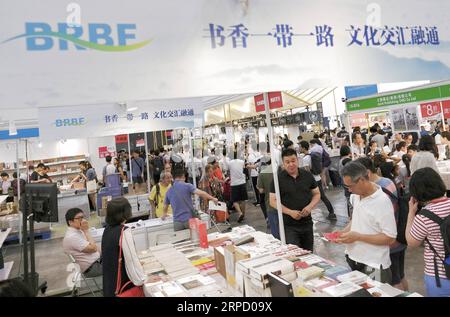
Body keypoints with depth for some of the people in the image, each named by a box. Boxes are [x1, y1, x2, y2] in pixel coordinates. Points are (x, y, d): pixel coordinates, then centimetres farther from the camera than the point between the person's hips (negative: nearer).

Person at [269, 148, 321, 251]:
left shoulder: (307, 175, 4)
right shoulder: (278, 179, -6)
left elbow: (317, 194, 11)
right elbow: (273, 201, -6)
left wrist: (310, 206, -9)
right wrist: (290, 212, -17)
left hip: (307, 222, 4)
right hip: (288, 225, -3)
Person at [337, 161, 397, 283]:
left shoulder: (382, 201, -21)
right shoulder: (356, 196, 0)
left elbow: (390, 238, -19)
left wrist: (357, 237, -22)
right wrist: (344, 232, -2)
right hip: (353, 259, 7)